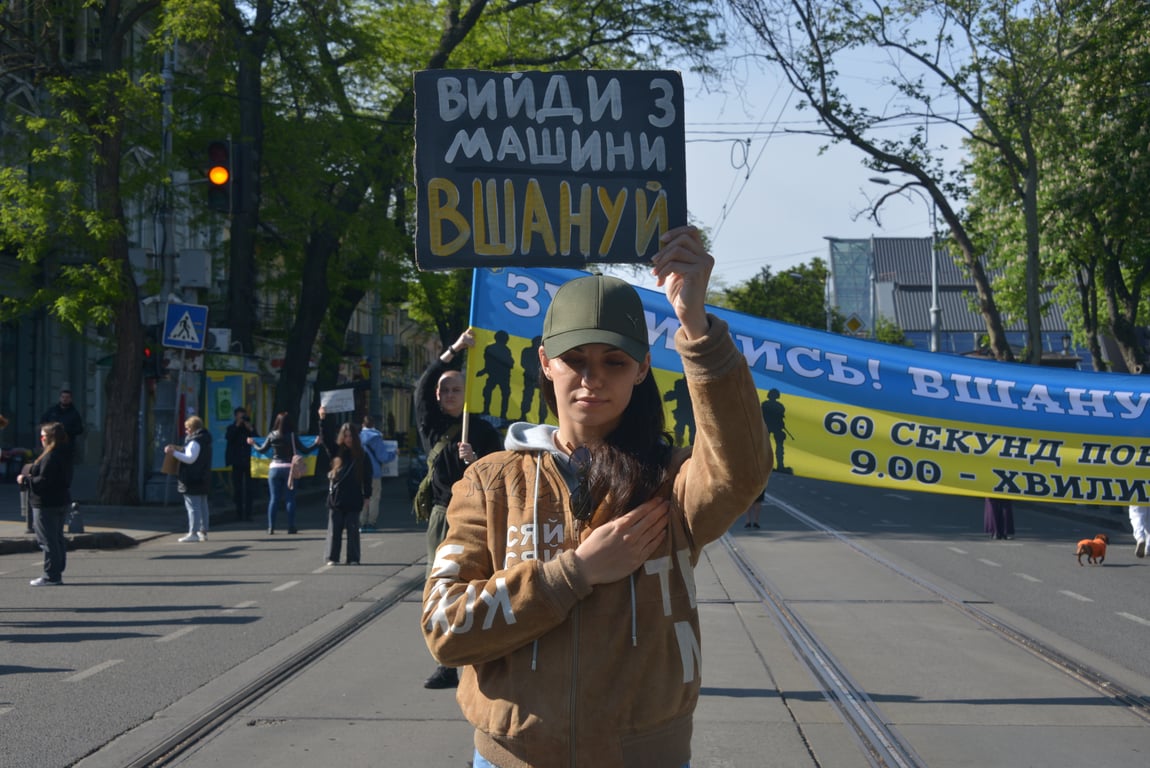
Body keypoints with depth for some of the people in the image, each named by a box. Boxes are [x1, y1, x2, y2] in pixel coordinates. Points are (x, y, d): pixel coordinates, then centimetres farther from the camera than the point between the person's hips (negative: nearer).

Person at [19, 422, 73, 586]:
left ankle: (50, 576, -1)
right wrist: (31, 472, 10)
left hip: (46, 505, -10)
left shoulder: (50, 457, -20)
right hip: (61, 502, 10)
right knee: (58, 539, 14)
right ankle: (57, 574, 20)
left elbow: (43, 481, -23)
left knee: (48, 540, -4)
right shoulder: (65, 454, 10)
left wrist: (25, 480, -10)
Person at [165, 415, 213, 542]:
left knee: (193, 506, -9)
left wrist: (174, 453, -18)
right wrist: (179, 450, 22)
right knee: (202, 505, 13)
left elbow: (190, 459, -22)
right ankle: (203, 531, 17)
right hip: (204, 478, 10)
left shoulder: (195, 441, -16)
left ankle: (193, 533, -10)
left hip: (192, 480, -10)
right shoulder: (205, 440, 15)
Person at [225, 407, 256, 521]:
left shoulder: (250, 428, 9)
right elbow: (228, 437, -12)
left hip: (248, 462, 0)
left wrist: (250, 429, -10)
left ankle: (247, 513, -5)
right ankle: (239, 512, 10)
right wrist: (237, 426, -11)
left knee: (248, 488, -5)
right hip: (237, 462, 0)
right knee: (237, 488, 4)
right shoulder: (231, 428, 8)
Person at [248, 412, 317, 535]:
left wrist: (253, 443, 30)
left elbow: (261, 450, 11)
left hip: (274, 468, 2)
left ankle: (271, 528, 3)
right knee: (290, 499, 3)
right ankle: (291, 527, 2)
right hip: (289, 468, -2)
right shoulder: (292, 436, -7)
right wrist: (317, 445, 7)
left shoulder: (272, 435, 0)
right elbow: (305, 451, -5)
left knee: (273, 498, 6)